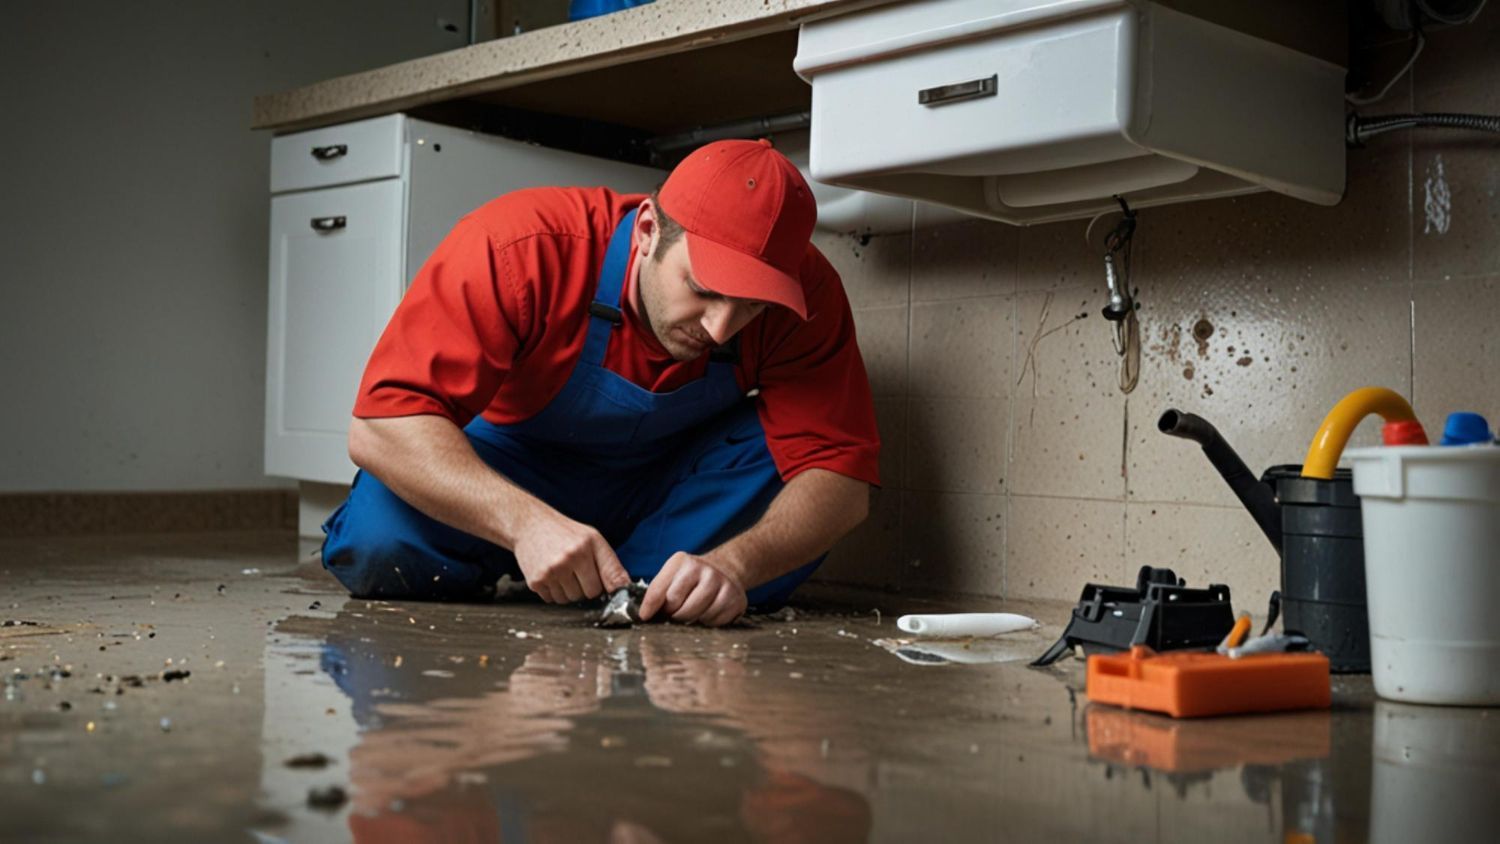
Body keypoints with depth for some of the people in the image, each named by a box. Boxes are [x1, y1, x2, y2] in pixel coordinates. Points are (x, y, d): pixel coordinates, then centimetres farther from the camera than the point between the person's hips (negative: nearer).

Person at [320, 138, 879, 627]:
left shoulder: (805, 291, -24)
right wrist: (525, 521, -51)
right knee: (379, 537, -32)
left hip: (672, 481, 2)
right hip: (510, 475, -2)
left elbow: (841, 476, -27)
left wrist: (730, 565, -47)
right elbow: (380, 424, -36)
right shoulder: (523, 246, -32)